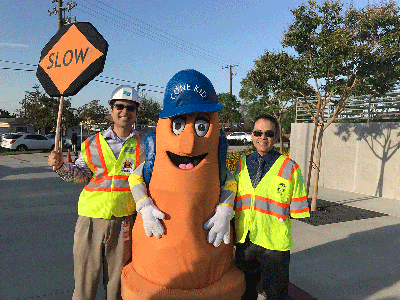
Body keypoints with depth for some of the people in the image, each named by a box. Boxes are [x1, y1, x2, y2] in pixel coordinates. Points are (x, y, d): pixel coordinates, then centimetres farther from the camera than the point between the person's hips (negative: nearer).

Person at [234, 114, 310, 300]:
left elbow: (296, 211, -4)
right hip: (244, 241, 3)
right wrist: (234, 236, 8)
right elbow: (232, 202, 9)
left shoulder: (289, 168, -7)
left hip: (274, 243, -3)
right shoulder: (241, 165, 3)